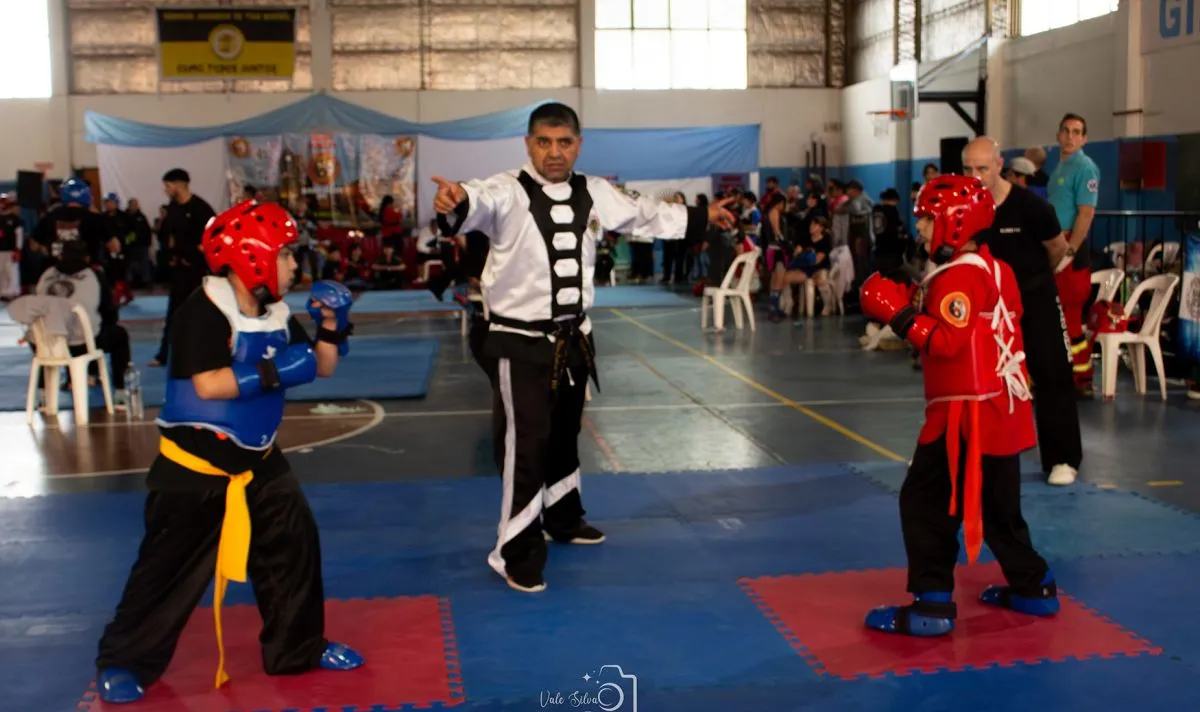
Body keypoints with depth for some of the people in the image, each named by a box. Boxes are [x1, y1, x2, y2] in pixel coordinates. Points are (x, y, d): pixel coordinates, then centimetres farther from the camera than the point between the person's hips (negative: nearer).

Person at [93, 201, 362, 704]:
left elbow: (320, 368, 11)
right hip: (195, 463, -7)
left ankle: (298, 647, 24)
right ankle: (125, 661, 17)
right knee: (170, 565, 0)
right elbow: (207, 384, -29)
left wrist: (332, 327, -6)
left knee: (294, 546, 9)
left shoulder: (276, 315, 5)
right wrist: (274, 372, -28)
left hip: (258, 460, 7)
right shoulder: (204, 310, -20)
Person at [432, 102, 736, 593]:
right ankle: (517, 552, 5)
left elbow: (643, 216, 20)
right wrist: (456, 201, -64)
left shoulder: (594, 194, 4)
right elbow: (481, 203, -40)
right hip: (522, 342, -6)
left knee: (564, 435, 22)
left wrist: (701, 218, 26)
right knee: (524, 445, -7)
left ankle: (563, 519, 43)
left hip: (573, 337, 6)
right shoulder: (508, 192, -17)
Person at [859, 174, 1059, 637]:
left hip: (966, 413, -10)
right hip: (999, 409, 10)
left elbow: (948, 342, -24)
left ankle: (932, 604, -5)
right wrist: (912, 308, 13)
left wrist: (899, 315, -20)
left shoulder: (960, 276, -16)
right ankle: (1032, 587, 31)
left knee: (925, 502, -5)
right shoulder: (992, 268, 15)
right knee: (997, 504, 21)